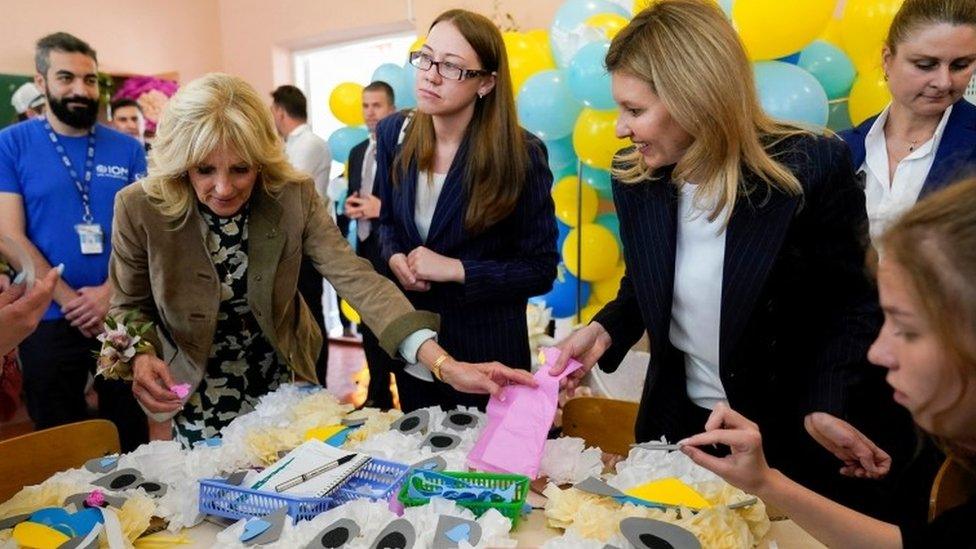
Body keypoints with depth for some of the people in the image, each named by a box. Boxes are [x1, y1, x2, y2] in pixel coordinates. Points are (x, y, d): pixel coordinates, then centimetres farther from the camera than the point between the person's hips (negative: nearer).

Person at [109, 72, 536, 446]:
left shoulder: (292, 197, -21)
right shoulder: (140, 209, -20)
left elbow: (355, 279, -29)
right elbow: (129, 308, -4)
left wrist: (444, 364, -41)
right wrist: (142, 358, -28)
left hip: (284, 388, 1)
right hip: (198, 402, -1)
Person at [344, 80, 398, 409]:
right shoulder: (356, 153, 16)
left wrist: (382, 208, -19)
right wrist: (350, 207, 1)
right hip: (365, 249, 8)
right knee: (370, 327, 14)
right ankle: (377, 395, 27)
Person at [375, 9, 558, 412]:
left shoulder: (521, 155, -19)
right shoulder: (393, 135, -5)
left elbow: (541, 268, -14)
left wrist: (456, 270, -24)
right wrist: (395, 258, -12)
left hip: (486, 351, -4)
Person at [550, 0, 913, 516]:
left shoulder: (814, 168, -20)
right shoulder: (633, 175, -8)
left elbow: (853, 302, -11)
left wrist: (823, 409, -23)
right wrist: (605, 330, -12)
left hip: (789, 434, -3)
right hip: (675, 424, 4)